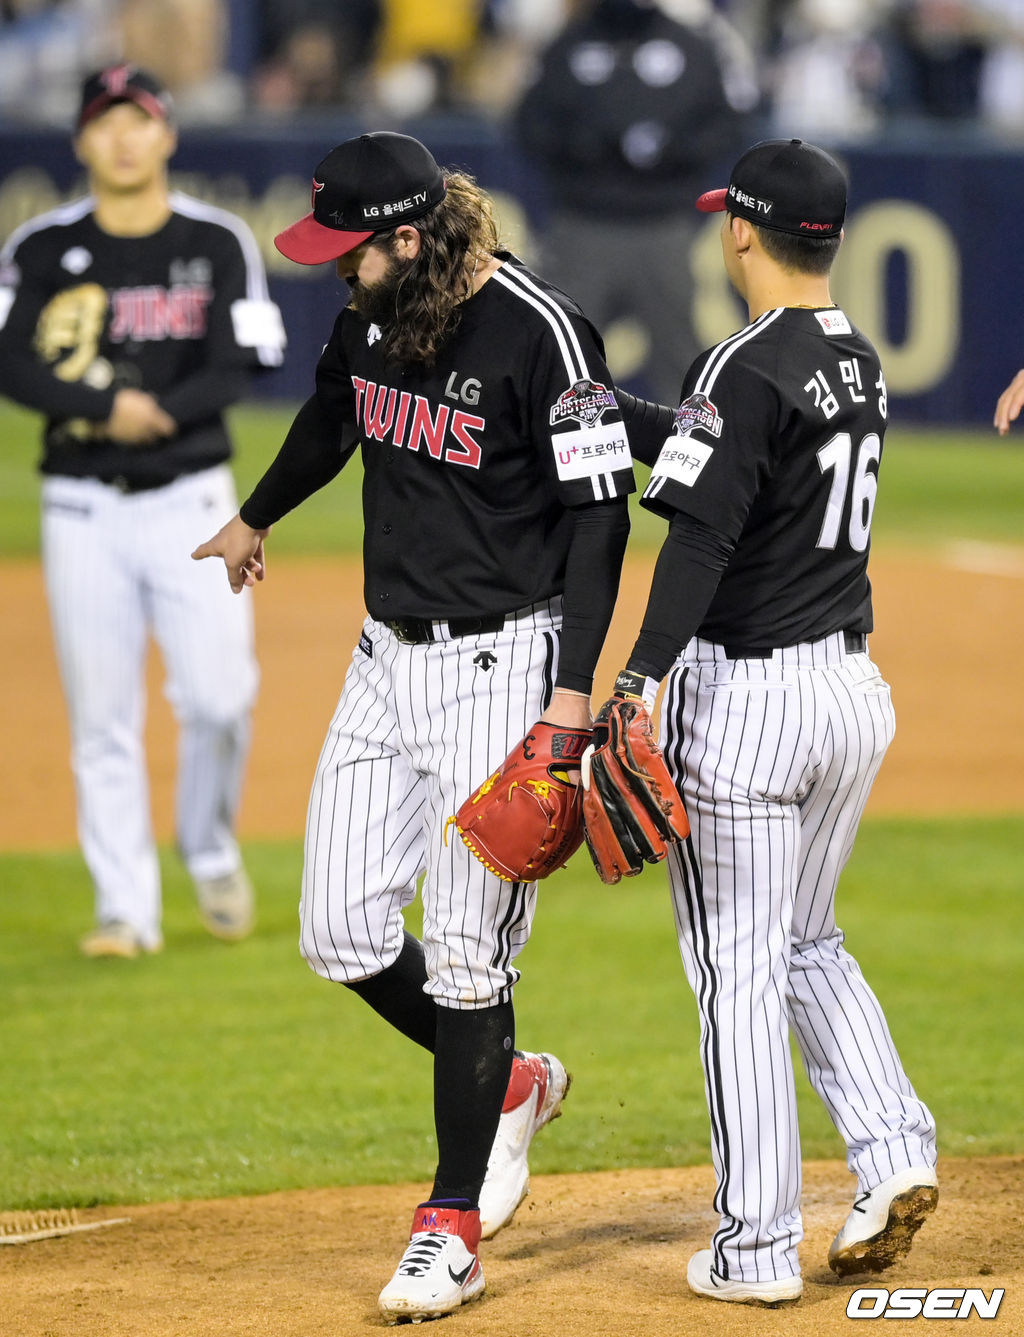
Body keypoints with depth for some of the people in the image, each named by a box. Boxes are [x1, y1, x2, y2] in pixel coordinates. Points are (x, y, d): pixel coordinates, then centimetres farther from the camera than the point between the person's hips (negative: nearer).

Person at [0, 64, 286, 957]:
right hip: (82, 506, 0)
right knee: (101, 716, -1)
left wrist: (152, 410, -21)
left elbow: (236, 368, -6)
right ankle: (126, 909, 6)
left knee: (219, 696, -9)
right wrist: (107, 405, -19)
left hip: (190, 498, 0)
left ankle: (212, 852, 18)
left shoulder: (217, 245, 3)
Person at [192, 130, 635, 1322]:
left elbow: (599, 512, -17)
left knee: (467, 954, -5)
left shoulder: (539, 332, -19)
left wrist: (573, 688, -23)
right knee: (342, 934, 3)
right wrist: (256, 519, 44)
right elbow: (332, 418, 26)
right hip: (388, 657, 7)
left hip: (501, 664, -7)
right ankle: (506, 1086, 27)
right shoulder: (373, 313, 4)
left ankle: (454, 1226, 6)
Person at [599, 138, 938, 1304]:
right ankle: (894, 1152, 8)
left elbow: (702, 532, -26)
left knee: (739, 968, 0)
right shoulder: (859, 362, 10)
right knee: (806, 943, 23)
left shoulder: (748, 368, -16)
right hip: (853, 689, 8)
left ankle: (757, 1246, 3)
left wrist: (643, 678, -32)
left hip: (747, 699, -8)